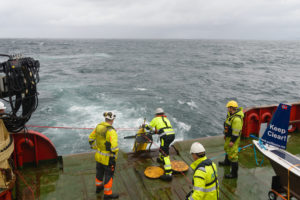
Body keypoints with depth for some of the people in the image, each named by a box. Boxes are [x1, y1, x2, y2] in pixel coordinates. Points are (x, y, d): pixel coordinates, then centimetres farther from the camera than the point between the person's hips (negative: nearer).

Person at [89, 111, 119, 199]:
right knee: (109, 175, 11)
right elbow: (114, 146, -33)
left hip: (98, 156, 8)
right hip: (107, 158, -7)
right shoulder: (111, 131, -27)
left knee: (99, 172, 27)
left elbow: (91, 139, 9)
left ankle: (98, 187, 49)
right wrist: (113, 156, -19)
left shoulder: (98, 127, -3)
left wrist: (95, 147, 18)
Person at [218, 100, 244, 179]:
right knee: (227, 149, 31)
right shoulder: (231, 114, 2)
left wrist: (232, 141, -23)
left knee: (232, 154, -5)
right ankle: (227, 162, 56)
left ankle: (234, 173, 5)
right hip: (229, 136, 11)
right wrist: (226, 135, 21)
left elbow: (236, 132, -27)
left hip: (233, 138, -11)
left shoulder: (237, 119, -31)